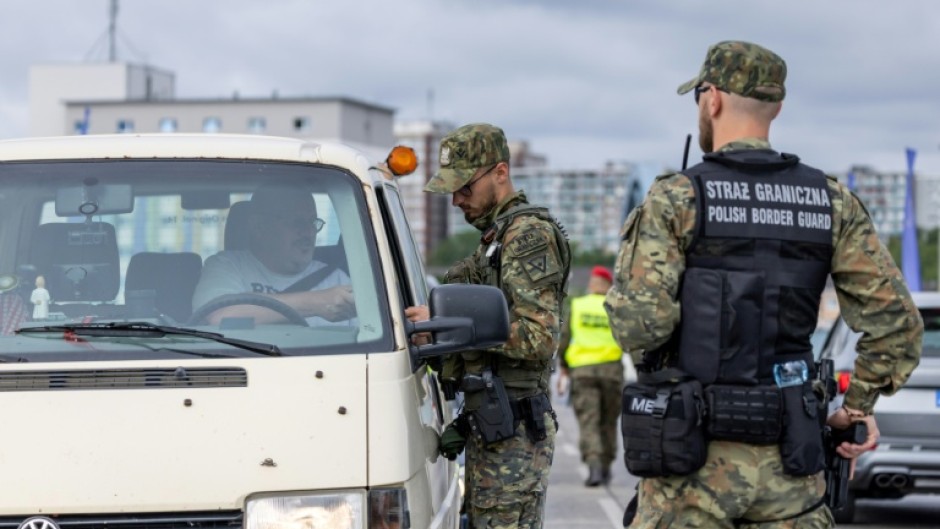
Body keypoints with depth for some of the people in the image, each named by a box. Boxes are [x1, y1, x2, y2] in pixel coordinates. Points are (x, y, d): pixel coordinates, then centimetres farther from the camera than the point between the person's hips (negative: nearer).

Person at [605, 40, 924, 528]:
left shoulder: (676, 198, -8)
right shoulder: (831, 201, 4)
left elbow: (639, 323, -17)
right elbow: (895, 320, 0)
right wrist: (857, 405, 12)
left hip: (695, 450, -3)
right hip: (787, 453, 3)